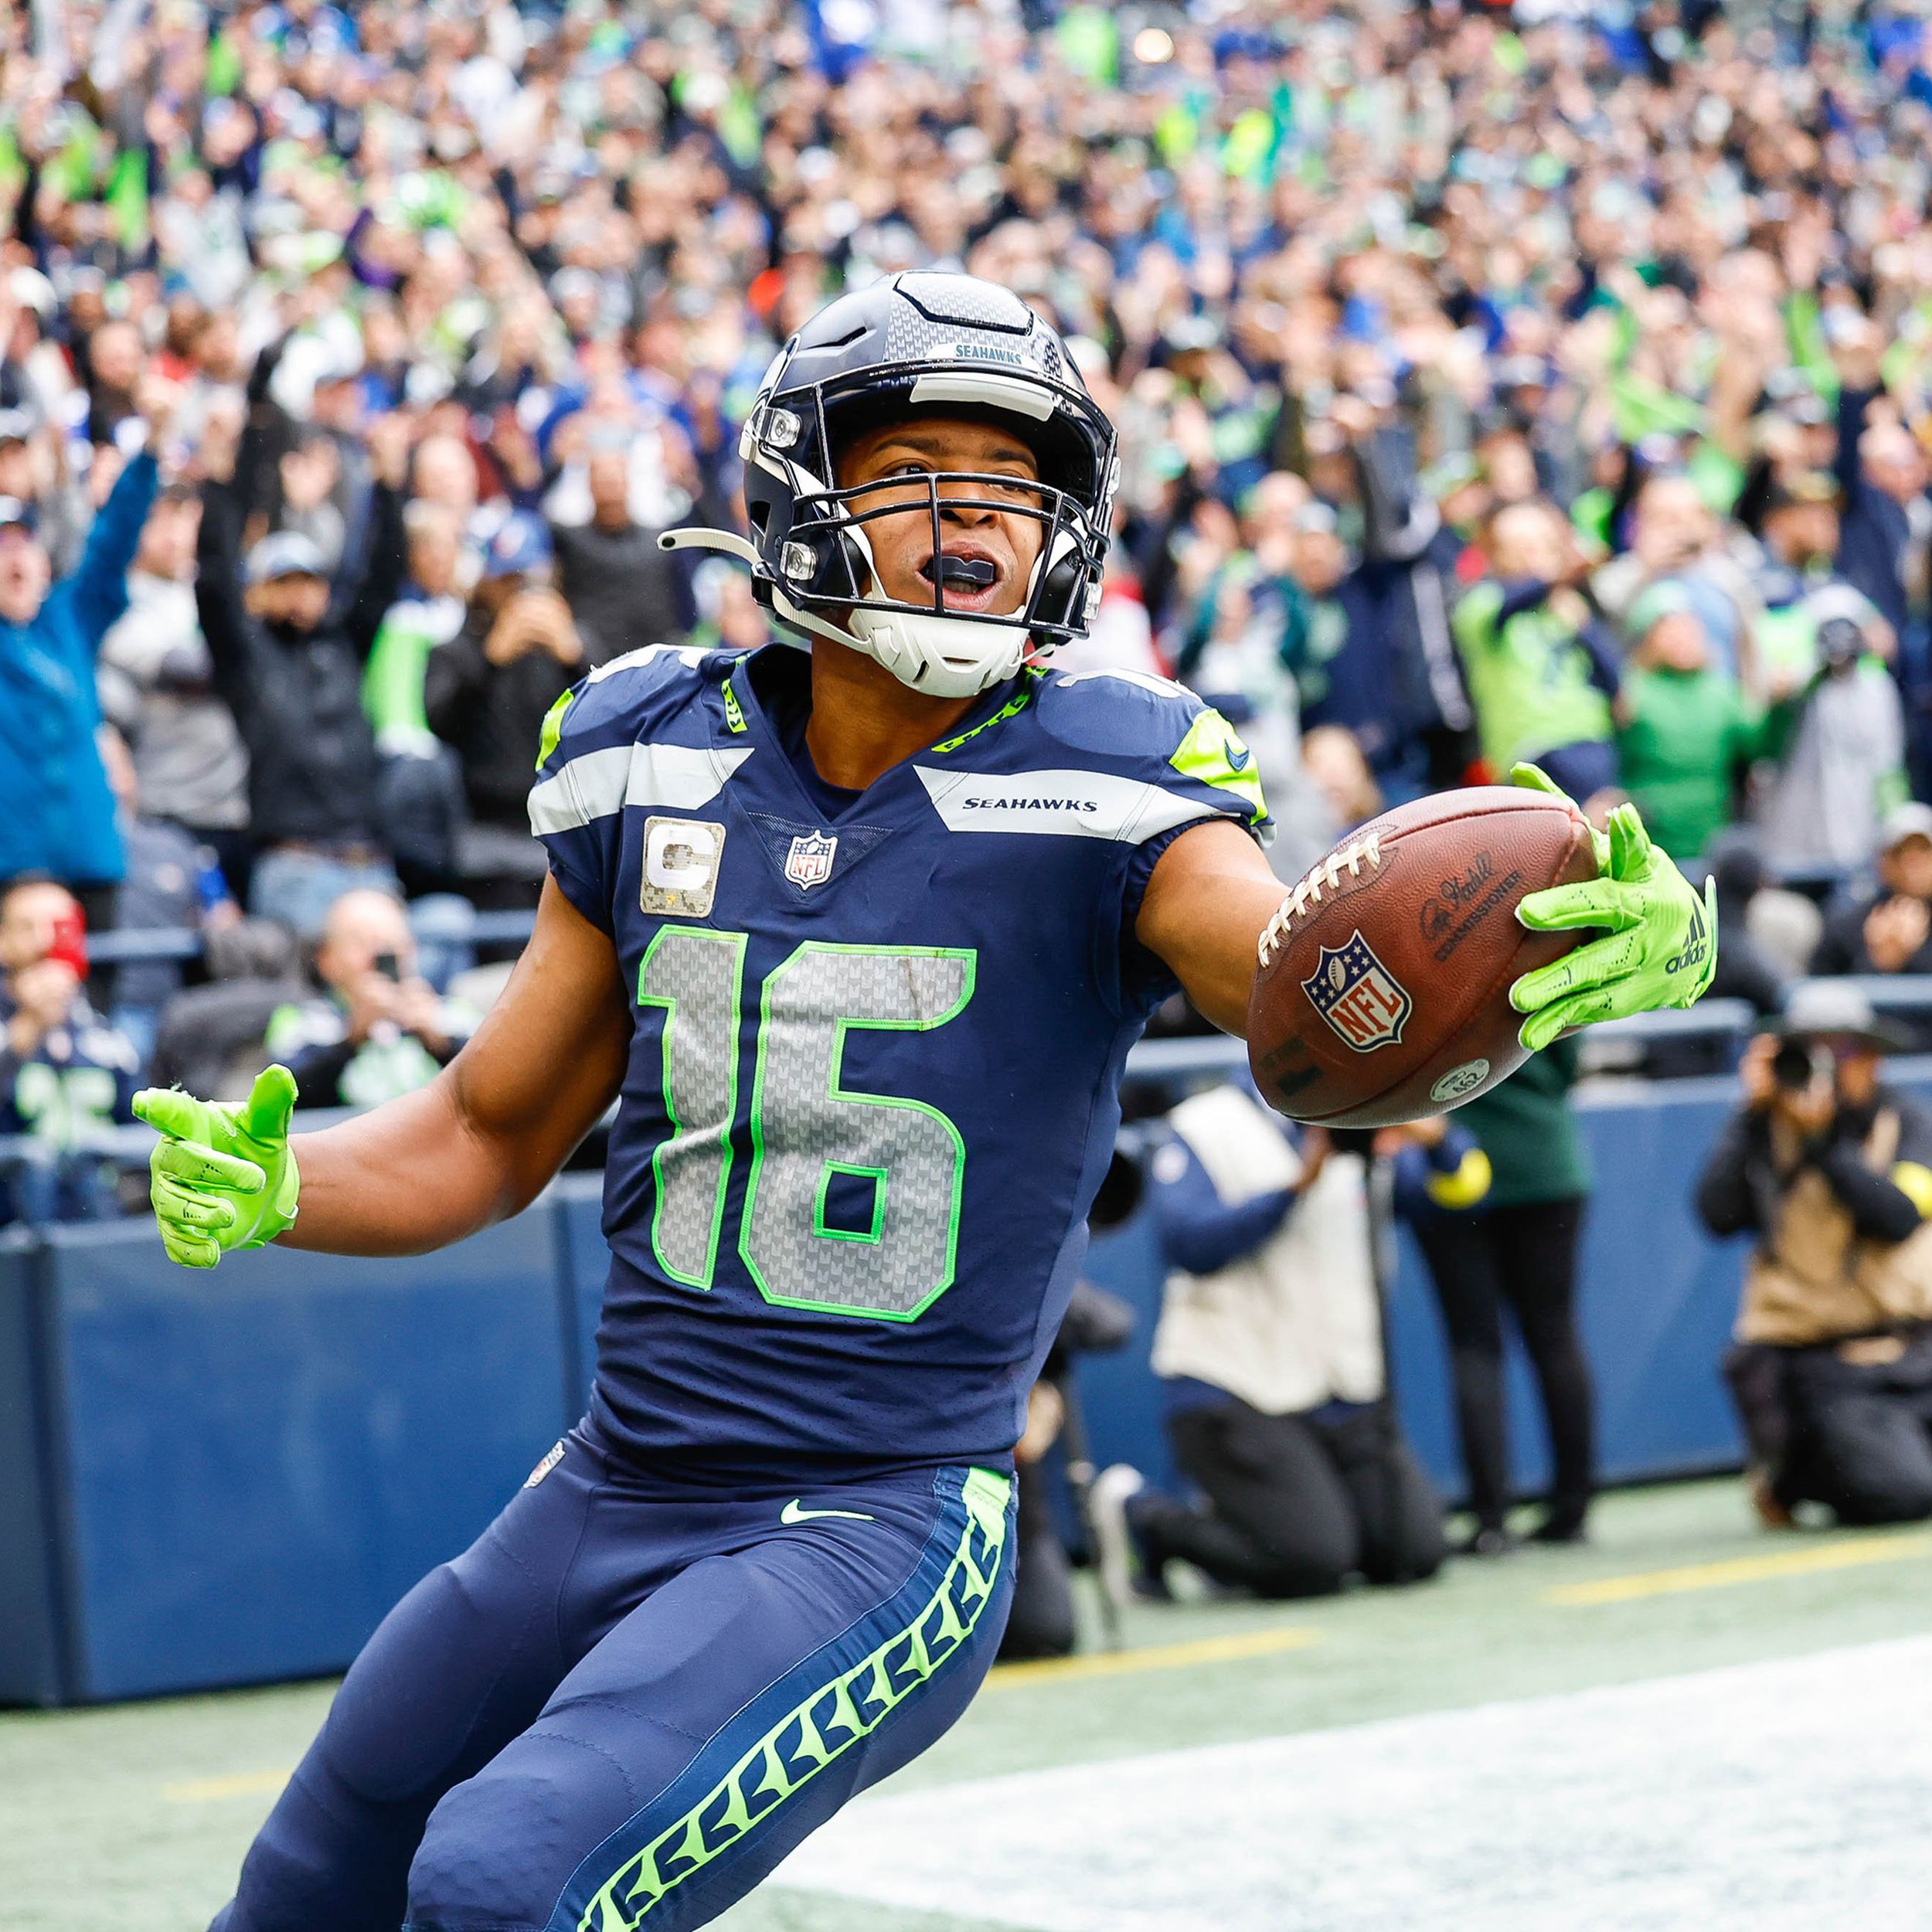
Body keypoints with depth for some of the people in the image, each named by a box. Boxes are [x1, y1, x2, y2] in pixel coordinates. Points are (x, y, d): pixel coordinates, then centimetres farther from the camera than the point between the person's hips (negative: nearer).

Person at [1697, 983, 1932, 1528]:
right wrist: (1754, 1113, -14)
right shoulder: (1765, 1128, 2)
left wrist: (1822, 1140, -21)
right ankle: (1789, 1475, 7)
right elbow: (1718, 1215, -15)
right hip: (1817, 1360, -3)